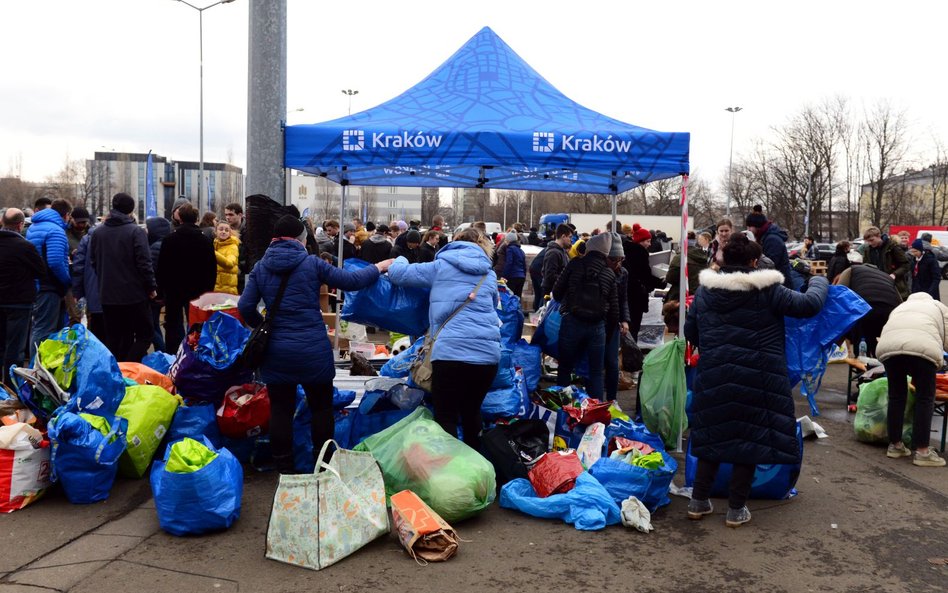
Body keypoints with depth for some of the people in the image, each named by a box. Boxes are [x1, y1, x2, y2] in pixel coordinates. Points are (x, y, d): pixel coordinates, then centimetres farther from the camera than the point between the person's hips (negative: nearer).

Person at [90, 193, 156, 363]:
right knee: (145, 335, 3)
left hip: (108, 295, 5)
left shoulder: (98, 233, 6)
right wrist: (151, 287, -5)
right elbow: (144, 263, -15)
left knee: (113, 338, 12)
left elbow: (93, 262, 12)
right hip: (134, 294, -5)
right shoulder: (136, 231, -11)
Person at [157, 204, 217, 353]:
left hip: (173, 290, -1)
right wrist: (208, 289, 8)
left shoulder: (169, 240, -8)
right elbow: (212, 269, 0)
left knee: (173, 325, 7)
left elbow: (161, 268, -6)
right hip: (198, 291, 1)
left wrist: (162, 288, 3)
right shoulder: (206, 241, -3)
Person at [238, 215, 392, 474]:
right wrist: (379, 267, 11)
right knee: (321, 407, 12)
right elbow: (352, 281, -3)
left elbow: (245, 306, -1)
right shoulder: (312, 263, -4)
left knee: (280, 409, 8)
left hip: (276, 351, 2)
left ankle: (284, 470, 14)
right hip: (314, 350, -2)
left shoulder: (261, 267, 3)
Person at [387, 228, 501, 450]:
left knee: (446, 417, 3)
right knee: (472, 413, 19)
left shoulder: (440, 266, 7)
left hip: (450, 350, -4)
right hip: (488, 353, 4)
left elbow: (397, 274, 7)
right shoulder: (489, 274, 17)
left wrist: (401, 260, 28)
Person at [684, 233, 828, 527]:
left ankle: (699, 501, 21)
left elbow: (689, 331, 12)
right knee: (751, 437, 7)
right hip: (757, 378, -4)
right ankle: (736, 508, 13)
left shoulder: (705, 289, 6)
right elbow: (810, 304, -3)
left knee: (713, 434, 15)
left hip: (714, 376, 4)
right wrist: (819, 282, 17)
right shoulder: (767, 290, -6)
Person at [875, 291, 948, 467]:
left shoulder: (899, 307, 40)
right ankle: (922, 451, 9)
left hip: (889, 345, 3)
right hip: (922, 346, -3)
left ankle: (895, 445, 24)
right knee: (925, 398, 7)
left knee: (896, 395, 16)